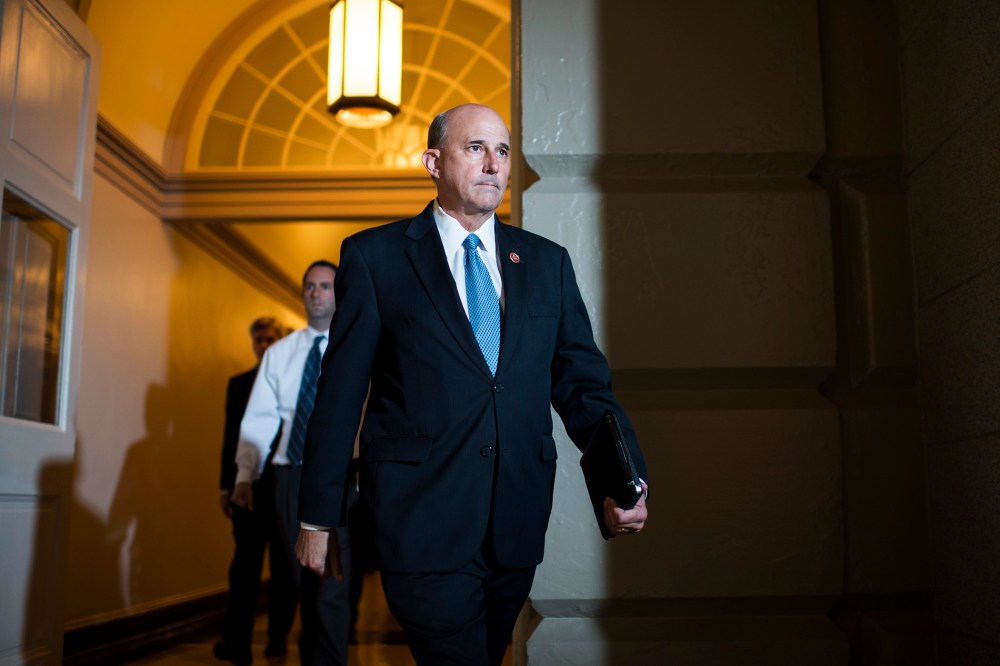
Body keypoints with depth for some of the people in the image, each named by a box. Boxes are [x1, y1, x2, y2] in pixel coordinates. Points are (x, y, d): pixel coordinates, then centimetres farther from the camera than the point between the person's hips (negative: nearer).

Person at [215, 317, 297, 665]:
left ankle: (278, 636, 17)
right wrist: (226, 485, 4)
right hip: (248, 483, 1)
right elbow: (230, 436, 8)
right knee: (245, 561, -4)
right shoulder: (238, 384, 11)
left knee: (284, 564, 8)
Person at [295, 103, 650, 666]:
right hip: (422, 519, -4)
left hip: (518, 524, 4)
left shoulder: (548, 262, 9)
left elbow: (584, 381, 6)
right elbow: (341, 393, -1)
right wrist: (319, 518, 1)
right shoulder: (374, 256, -1)